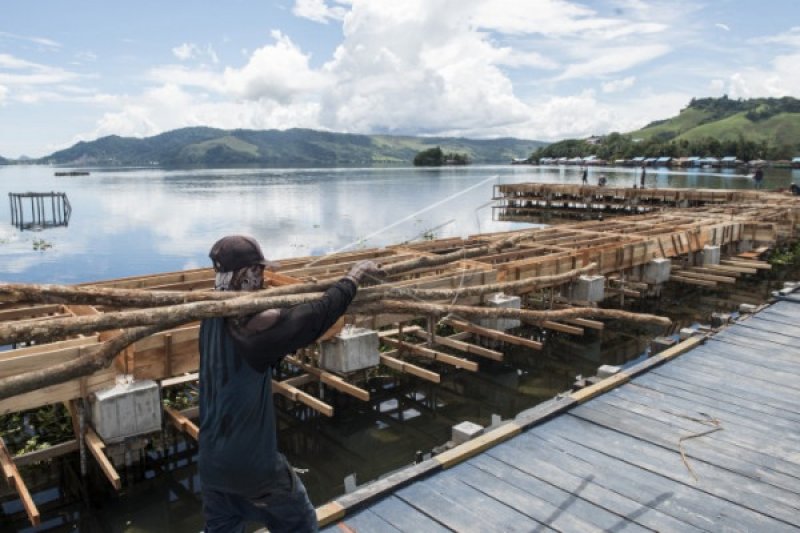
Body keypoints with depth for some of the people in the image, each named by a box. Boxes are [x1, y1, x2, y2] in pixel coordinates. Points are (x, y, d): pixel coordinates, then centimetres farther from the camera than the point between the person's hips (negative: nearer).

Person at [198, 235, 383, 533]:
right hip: (252, 461, -7)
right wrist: (354, 277, -12)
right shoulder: (254, 324, -25)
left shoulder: (212, 316, 0)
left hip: (211, 459, 7)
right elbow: (315, 316, -26)